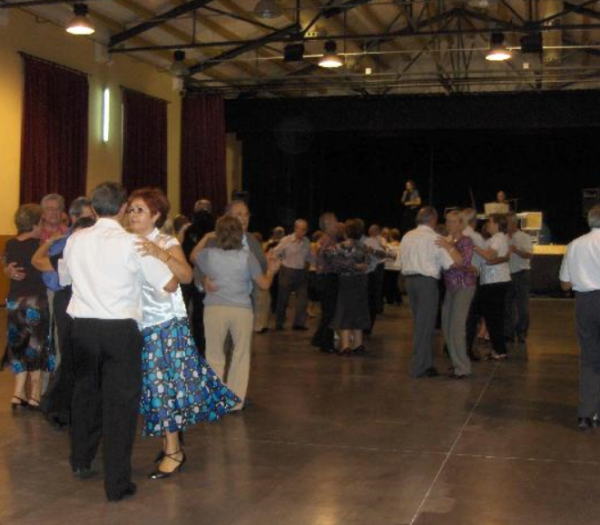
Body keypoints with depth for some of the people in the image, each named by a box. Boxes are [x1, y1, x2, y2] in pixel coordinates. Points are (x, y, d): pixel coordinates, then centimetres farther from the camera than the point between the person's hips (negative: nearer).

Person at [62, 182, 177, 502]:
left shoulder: (75, 241, 5)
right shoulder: (133, 244, -10)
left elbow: (63, 277, 23)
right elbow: (170, 285, -8)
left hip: (82, 325, 5)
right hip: (120, 329, -5)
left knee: (85, 391, 22)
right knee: (120, 400, 2)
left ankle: (81, 461, 41)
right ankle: (117, 484, 5)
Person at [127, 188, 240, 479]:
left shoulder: (167, 243, -9)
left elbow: (187, 276, -27)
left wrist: (160, 254, -38)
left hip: (168, 325, -5)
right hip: (141, 325, 5)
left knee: (165, 383, -3)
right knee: (153, 384, 9)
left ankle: (173, 452, 6)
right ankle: (170, 442, 23)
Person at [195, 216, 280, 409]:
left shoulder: (209, 254, -2)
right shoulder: (247, 257, -6)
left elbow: (194, 255, 21)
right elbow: (264, 284, -1)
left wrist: (206, 238, 26)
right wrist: (272, 270, 17)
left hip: (214, 309, 1)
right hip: (242, 310, -1)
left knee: (214, 356, 10)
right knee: (241, 356, 11)